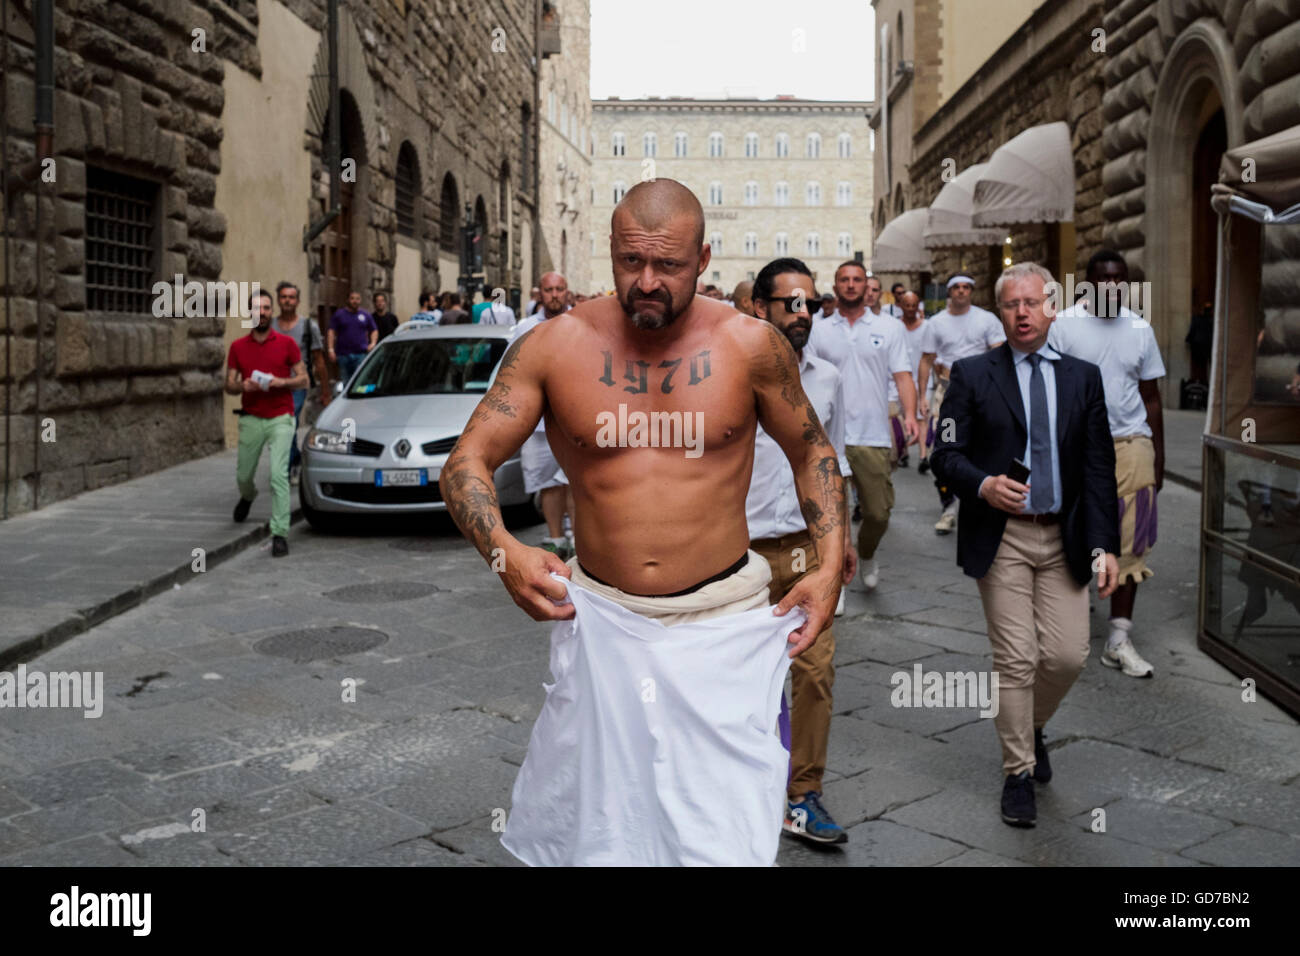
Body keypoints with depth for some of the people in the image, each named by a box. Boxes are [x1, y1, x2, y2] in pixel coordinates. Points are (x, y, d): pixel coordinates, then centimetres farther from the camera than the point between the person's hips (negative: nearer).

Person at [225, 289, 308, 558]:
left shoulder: (287, 344, -1)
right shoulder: (237, 347, 5)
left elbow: (303, 379, 2)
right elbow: (229, 385, 8)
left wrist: (282, 381, -17)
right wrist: (243, 386, -14)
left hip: (280, 419, -3)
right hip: (250, 419, 3)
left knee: (278, 475, -15)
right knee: (243, 475, 14)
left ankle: (279, 534, -13)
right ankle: (248, 497, 52)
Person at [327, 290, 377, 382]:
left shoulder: (366, 315, 11)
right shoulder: (339, 314, 8)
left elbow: (374, 330, 18)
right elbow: (332, 332, 4)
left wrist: (373, 343, 0)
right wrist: (331, 349, -6)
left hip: (361, 354, -1)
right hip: (343, 355, 1)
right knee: (345, 383, 5)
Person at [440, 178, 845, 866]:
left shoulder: (751, 345, -4)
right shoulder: (555, 345, -4)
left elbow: (812, 454, 10)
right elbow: (466, 461, -2)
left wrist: (830, 565, -2)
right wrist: (503, 550, -21)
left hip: (724, 622, -1)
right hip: (599, 619, 1)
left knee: (727, 838, -1)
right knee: (592, 829, 13)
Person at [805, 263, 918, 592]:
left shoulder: (889, 327, 7)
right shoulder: (819, 331, 7)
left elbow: (902, 375, 1)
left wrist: (910, 414, -15)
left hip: (874, 437, 0)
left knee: (878, 514, 4)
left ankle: (866, 556, 35)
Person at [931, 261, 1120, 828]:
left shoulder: (1083, 377, 8)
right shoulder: (971, 374, 1)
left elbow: (1100, 467, 6)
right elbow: (945, 455, -2)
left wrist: (1105, 545, -1)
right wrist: (982, 485, -23)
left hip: (1064, 538, 3)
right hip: (1001, 537, -2)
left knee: (1067, 655, 0)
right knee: (1015, 659, -2)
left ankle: (1033, 726, 32)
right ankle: (1018, 771, 14)